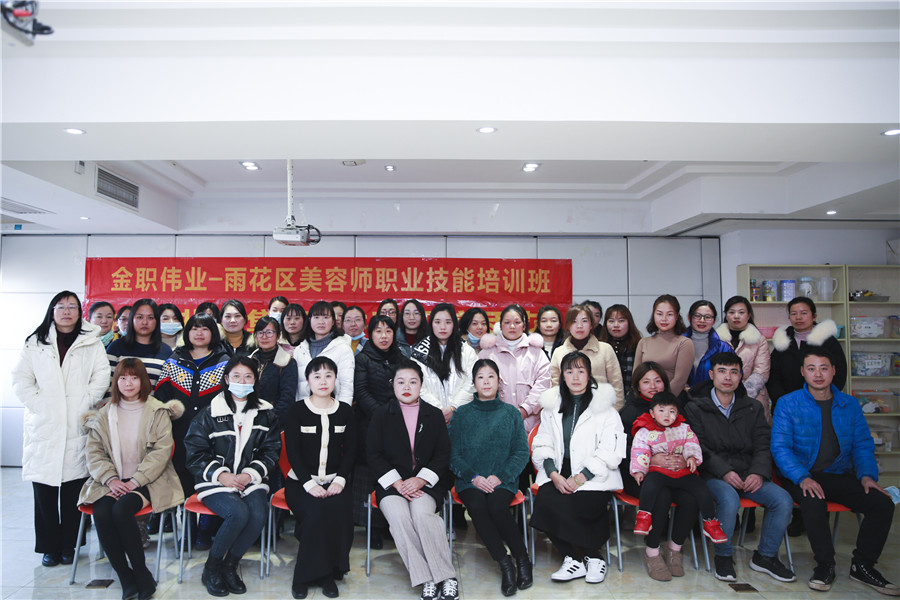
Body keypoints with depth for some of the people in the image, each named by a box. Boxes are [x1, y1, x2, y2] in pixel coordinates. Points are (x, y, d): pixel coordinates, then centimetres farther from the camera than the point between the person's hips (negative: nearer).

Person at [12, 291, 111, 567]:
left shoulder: (92, 343, 8)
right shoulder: (35, 343, 11)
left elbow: (101, 376, 1)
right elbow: (21, 379, 7)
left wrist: (85, 404, -9)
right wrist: (37, 405, -5)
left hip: (78, 427, -1)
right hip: (43, 427, 1)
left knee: (73, 489, 2)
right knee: (44, 489, 3)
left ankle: (68, 544, 15)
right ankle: (49, 546, 16)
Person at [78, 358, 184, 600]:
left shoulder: (158, 412, 2)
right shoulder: (103, 415, 12)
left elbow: (161, 452, -6)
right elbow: (94, 453, 7)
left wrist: (134, 481, -15)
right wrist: (110, 479, -10)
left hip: (147, 481, -3)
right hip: (111, 483, 3)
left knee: (121, 509, -29)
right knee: (101, 513, -25)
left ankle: (141, 572, -13)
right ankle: (125, 577, -12)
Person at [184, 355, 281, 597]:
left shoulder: (265, 413, 7)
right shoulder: (210, 413, 0)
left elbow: (272, 451, 6)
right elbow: (195, 453, -1)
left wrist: (250, 474, -10)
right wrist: (221, 475, -14)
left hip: (251, 479, 2)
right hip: (216, 480, -2)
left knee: (259, 513, -26)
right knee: (239, 513, -29)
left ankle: (230, 566, 0)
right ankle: (211, 568, -2)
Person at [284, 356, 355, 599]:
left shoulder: (345, 411, 8)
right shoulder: (297, 411, 1)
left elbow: (350, 450, 6)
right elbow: (292, 451, -4)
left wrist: (340, 480, -10)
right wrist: (309, 484, -16)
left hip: (334, 481, 2)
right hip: (301, 481, -2)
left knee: (340, 511, -28)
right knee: (317, 511, -30)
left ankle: (328, 572, -10)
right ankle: (304, 576, -10)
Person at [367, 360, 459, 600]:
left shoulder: (434, 415, 12)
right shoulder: (381, 414, 10)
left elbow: (443, 454, 5)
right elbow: (374, 455, 3)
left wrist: (420, 480, -11)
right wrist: (397, 483, -11)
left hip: (426, 483, 0)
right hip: (391, 483, 1)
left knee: (422, 513, -30)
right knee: (399, 517, -29)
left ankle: (447, 577, -20)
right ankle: (427, 580, -22)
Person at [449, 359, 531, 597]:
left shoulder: (511, 412, 9)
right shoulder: (461, 414, 8)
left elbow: (522, 452, 4)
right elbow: (454, 455, 4)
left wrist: (500, 476, -11)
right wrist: (473, 477, -12)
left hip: (503, 480, -1)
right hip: (469, 481, 1)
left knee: (497, 507, -30)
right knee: (477, 506, -30)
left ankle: (523, 559, -8)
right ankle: (505, 564, -16)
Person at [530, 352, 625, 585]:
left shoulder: (605, 408, 4)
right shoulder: (551, 406, 15)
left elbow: (610, 452, -4)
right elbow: (542, 446, 9)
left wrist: (580, 478, -14)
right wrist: (553, 474, -10)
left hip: (594, 478, -3)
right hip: (557, 475, 3)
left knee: (570, 507, -29)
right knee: (544, 502, -26)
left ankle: (594, 558, -2)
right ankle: (574, 559, -6)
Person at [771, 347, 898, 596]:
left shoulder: (850, 404, 11)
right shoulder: (787, 404, -2)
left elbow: (863, 445, 12)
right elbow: (780, 447, -8)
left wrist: (867, 475, -7)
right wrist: (803, 478, -23)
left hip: (840, 475, 4)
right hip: (801, 476, -4)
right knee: (814, 502, -35)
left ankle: (862, 565, 2)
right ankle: (825, 564, -11)